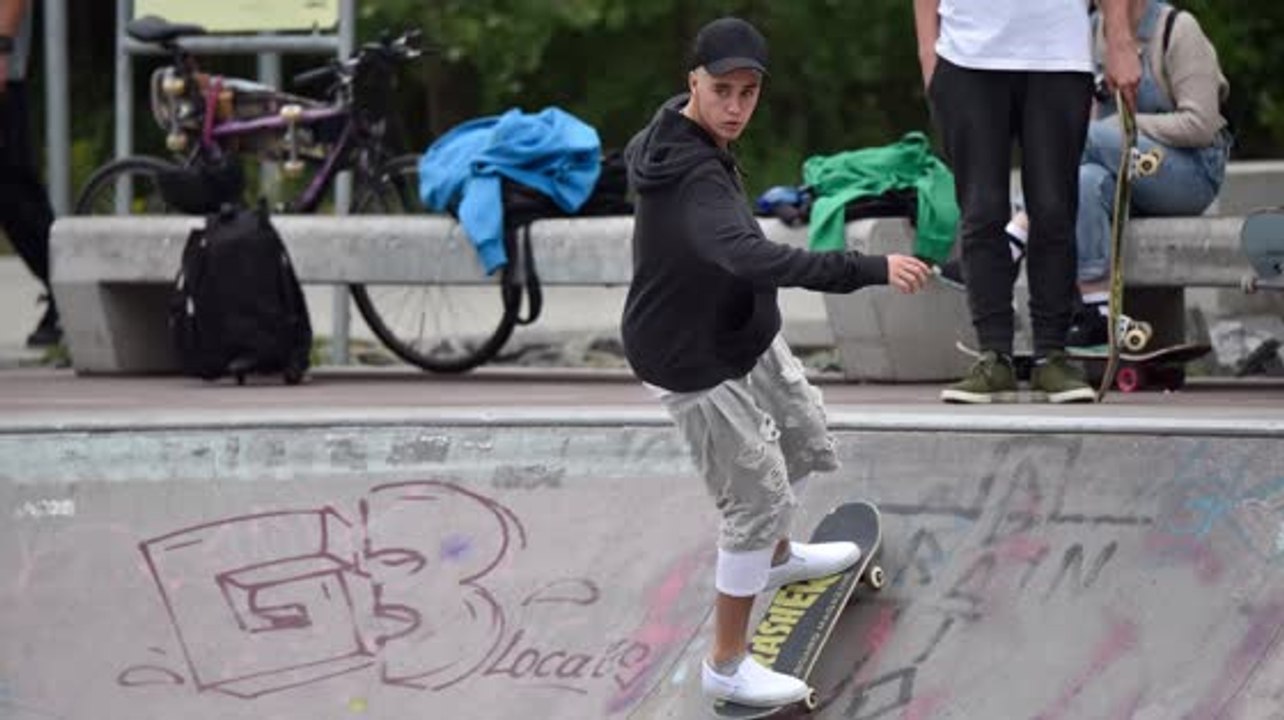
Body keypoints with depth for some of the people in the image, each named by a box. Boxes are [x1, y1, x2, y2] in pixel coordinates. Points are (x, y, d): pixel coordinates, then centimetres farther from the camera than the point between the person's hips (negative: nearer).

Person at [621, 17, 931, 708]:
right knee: (757, 496, -3)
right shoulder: (693, 180, -38)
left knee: (799, 444, 27)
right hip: (697, 362, -10)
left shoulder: (683, 134, -5)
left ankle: (775, 557, 56)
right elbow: (753, 258, -53)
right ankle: (726, 666, 12)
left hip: (744, 334, 10)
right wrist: (871, 270, -58)